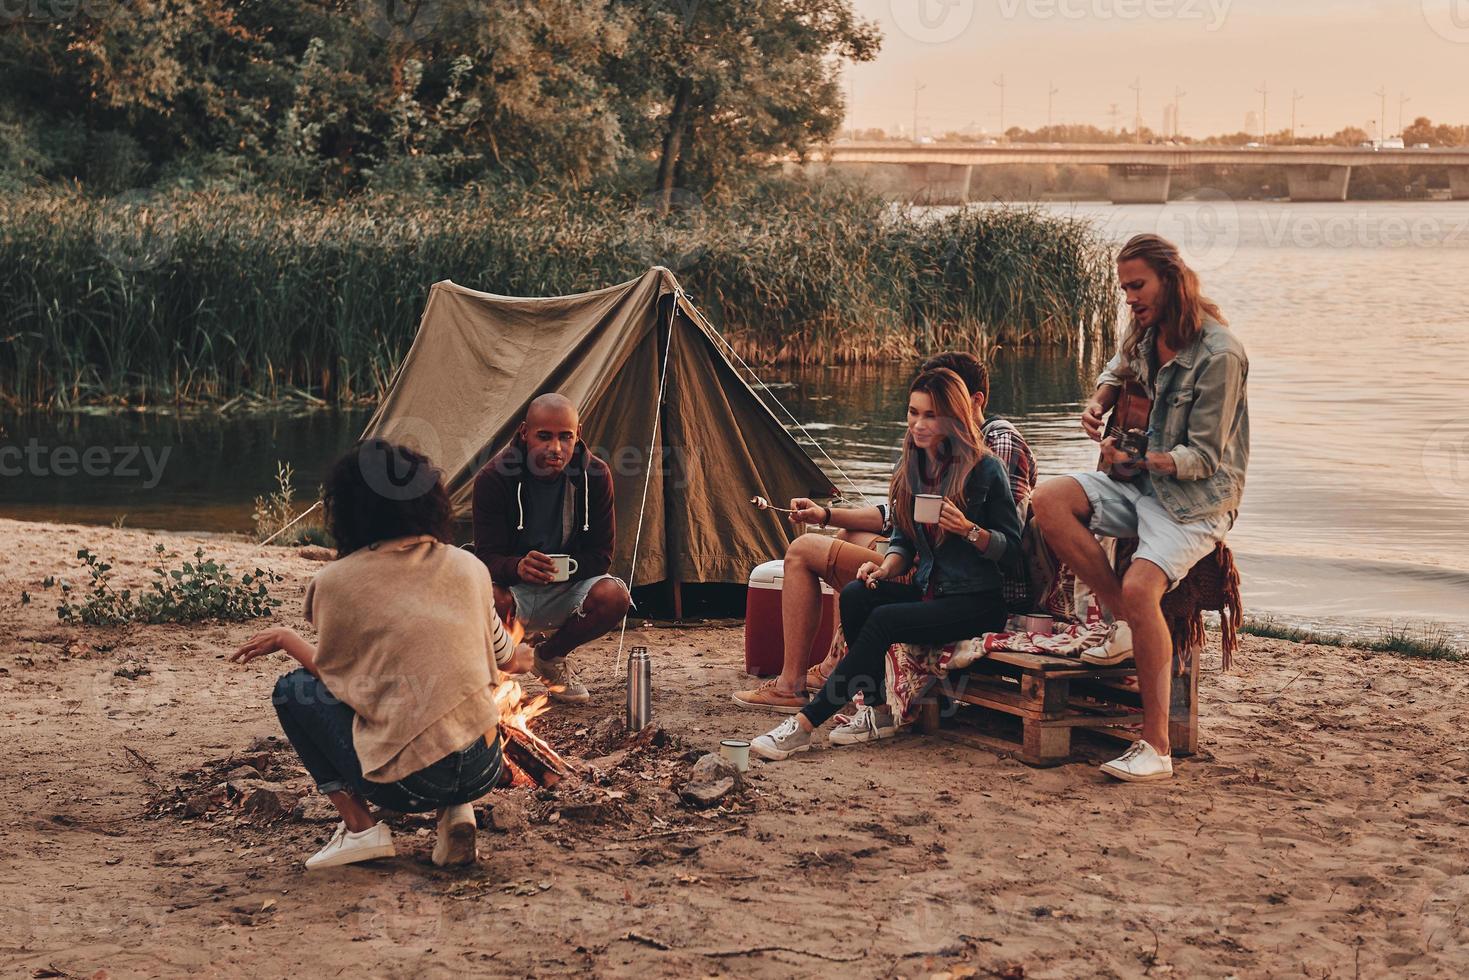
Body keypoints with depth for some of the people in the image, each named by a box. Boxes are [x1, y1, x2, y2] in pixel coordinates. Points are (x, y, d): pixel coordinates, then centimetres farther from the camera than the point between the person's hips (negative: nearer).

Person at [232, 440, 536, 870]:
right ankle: (458, 814, 12)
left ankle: (359, 826, 6)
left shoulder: (336, 582, -4)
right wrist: (523, 657, 48)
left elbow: (333, 675, 9)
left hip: (408, 783, -4)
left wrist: (286, 638, 28)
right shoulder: (468, 567, 8)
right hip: (484, 771, 4)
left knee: (293, 690, 15)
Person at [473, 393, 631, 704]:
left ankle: (550, 656, 2)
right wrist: (517, 567, -41)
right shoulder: (494, 478, -16)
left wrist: (561, 570, -23)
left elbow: (600, 555, -6)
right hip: (513, 589, -3)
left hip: (567, 590, 3)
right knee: (491, 600, -40)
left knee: (615, 595, -29)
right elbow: (486, 557, -18)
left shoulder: (595, 475, -11)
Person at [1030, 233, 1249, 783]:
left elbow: (1204, 457, -18)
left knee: (1140, 587, -31)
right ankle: (1124, 625, -8)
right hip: (1143, 487, 8)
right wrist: (1098, 405, 8)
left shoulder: (1219, 355, -18)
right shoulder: (1147, 335, 5)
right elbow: (1118, 370, 30)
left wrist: (1137, 460, -27)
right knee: (1048, 503, -15)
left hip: (1195, 500, -8)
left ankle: (1156, 747, -24)